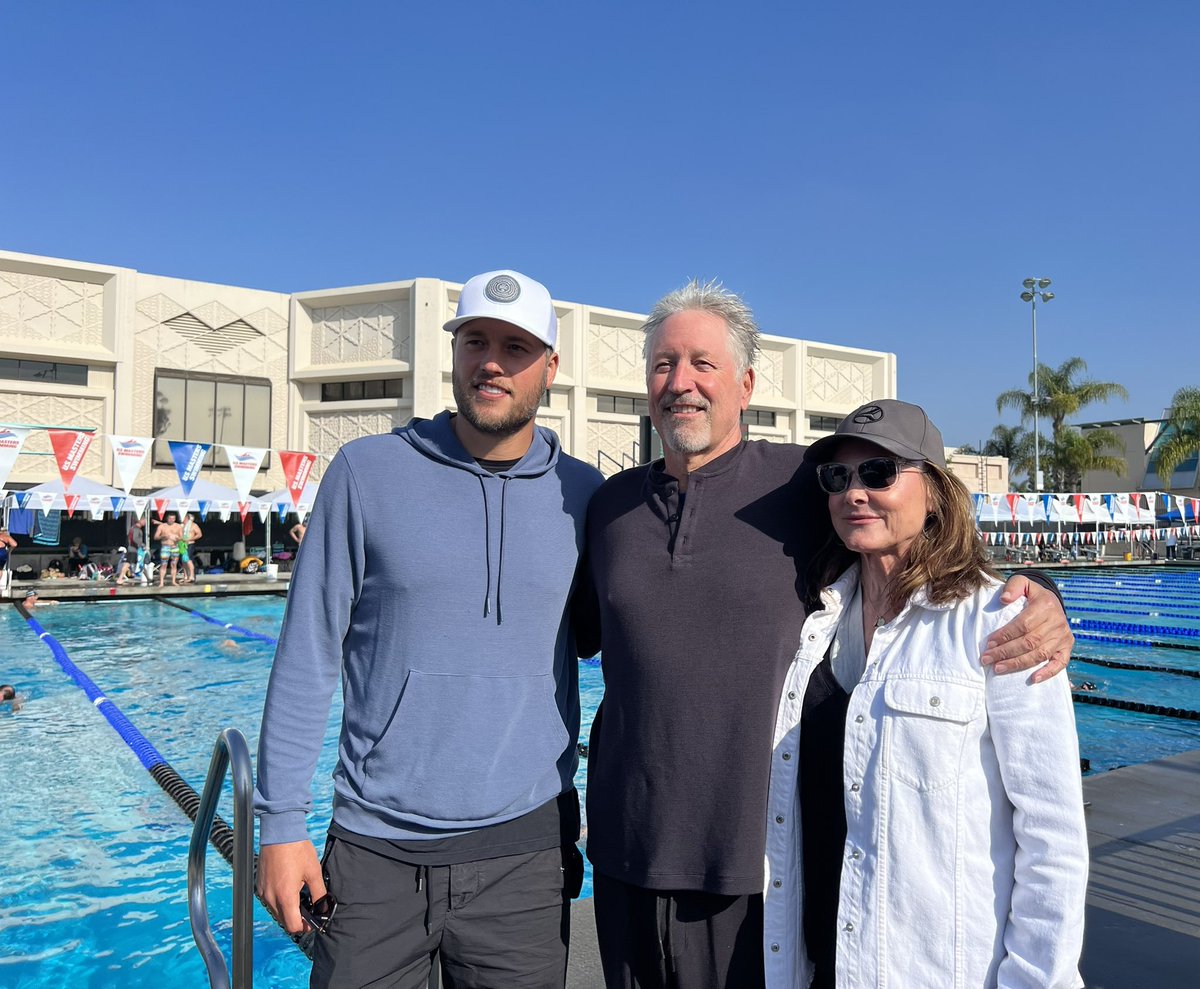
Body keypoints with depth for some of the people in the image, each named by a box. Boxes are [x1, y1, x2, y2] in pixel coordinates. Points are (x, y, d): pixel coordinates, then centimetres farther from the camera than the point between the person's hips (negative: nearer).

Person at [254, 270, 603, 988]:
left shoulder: (583, 495, -1)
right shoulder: (367, 472, -5)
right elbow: (307, 658, -3)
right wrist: (282, 824, -3)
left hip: (524, 851, 1)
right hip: (374, 852, -1)